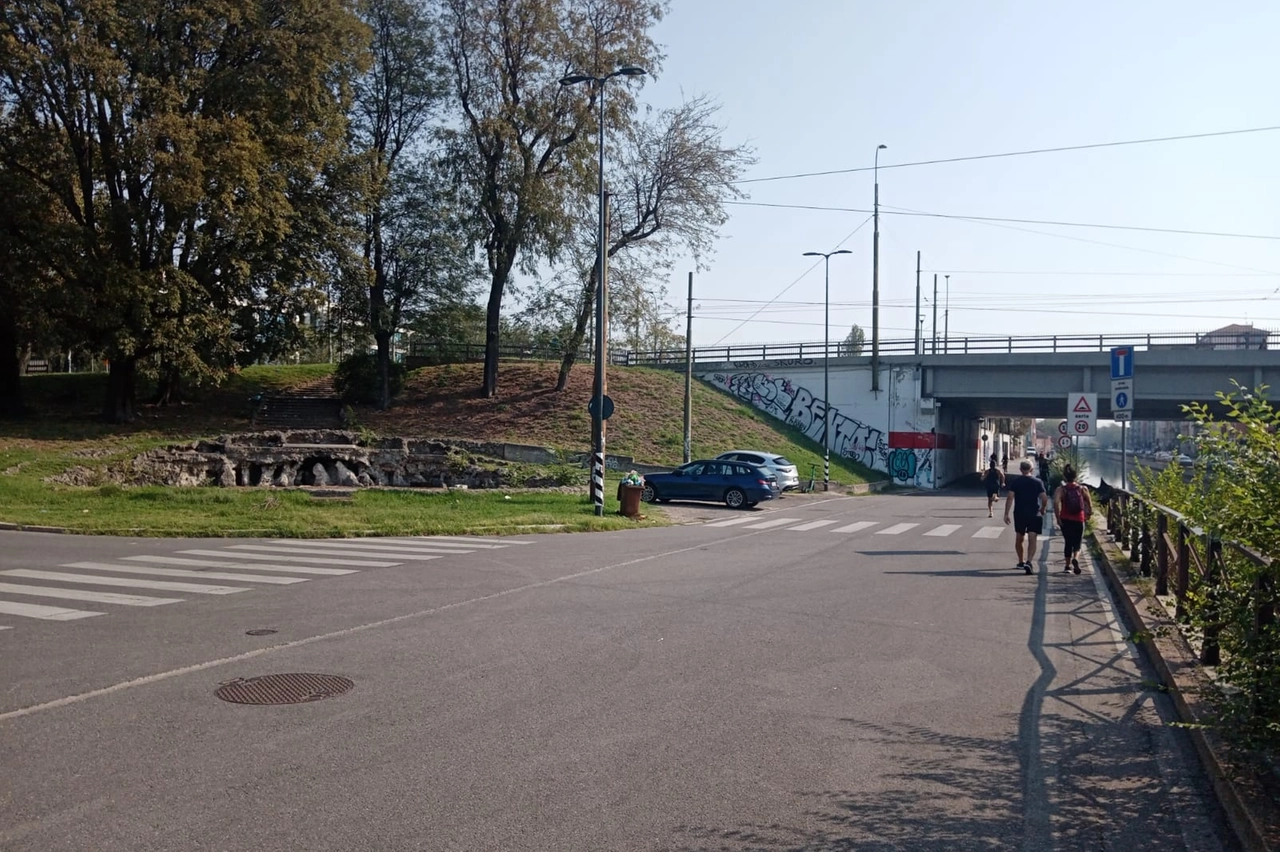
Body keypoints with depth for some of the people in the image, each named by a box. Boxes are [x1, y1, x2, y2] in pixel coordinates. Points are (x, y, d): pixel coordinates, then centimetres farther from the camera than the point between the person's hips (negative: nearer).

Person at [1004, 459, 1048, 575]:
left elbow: (1010, 498, -9)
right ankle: (1028, 562, -23)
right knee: (1032, 540, -5)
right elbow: (1044, 499, -6)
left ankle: (1021, 561, 30)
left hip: (1019, 514, 1)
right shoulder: (1038, 482, -1)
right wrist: (1042, 510, 13)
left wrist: (1006, 514, -8)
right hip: (1034, 515, -1)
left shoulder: (1015, 481, -1)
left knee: (1019, 538, 18)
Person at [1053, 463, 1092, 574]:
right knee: (1077, 543, 6)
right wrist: (1088, 515, 21)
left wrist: (1058, 518, -14)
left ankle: (1067, 565, 20)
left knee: (1068, 543, 15)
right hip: (1079, 520, 0)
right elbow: (1090, 505, 4)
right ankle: (1075, 558, -23)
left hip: (1065, 520, 0)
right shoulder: (1082, 489, 1)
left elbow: (1056, 503, -21)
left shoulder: (1061, 489, -5)